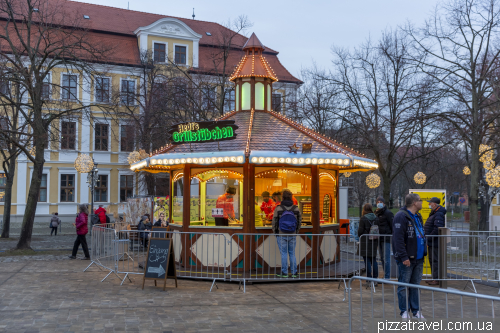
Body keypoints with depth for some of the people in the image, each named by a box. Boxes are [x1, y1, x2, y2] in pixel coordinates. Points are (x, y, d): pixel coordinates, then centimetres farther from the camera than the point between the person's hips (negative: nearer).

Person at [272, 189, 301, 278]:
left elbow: (274, 222, -5)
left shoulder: (278, 208, -12)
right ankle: (294, 272, 15)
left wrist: (275, 232, 12)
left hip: (281, 235, -2)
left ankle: (284, 273, 8)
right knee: (292, 253, 12)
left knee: (283, 254, 4)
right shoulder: (296, 209, -4)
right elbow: (299, 221, 4)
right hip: (292, 235, 2)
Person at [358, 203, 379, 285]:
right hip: (374, 241, 5)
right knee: (373, 260, 12)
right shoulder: (376, 218, 4)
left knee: (367, 260, -1)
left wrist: (359, 236, 11)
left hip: (365, 241, -5)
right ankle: (375, 279, 13)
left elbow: (360, 231, -10)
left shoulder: (363, 219, -11)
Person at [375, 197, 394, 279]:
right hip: (379, 238, 8)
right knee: (382, 258, 11)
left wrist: (393, 236, -12)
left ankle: (387, 276, -4)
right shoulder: (376, 213, 16)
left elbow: (393, 226, -8)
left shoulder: (388, 213, -6)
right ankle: (386, 275, 19)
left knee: (386, 258, -7)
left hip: (386, 238, -8)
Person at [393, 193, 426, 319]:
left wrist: (423, 252, 16)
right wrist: (404, 257, -22)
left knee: (415, 285, 13)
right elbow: (398, 239, -20)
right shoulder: (401, 217, -15)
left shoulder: (418, 217, 14)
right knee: (404, 285, 1)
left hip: (418, 258, 8)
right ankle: (404, 311, 11)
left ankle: (416, 310, 22)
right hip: (406, 259, -8)